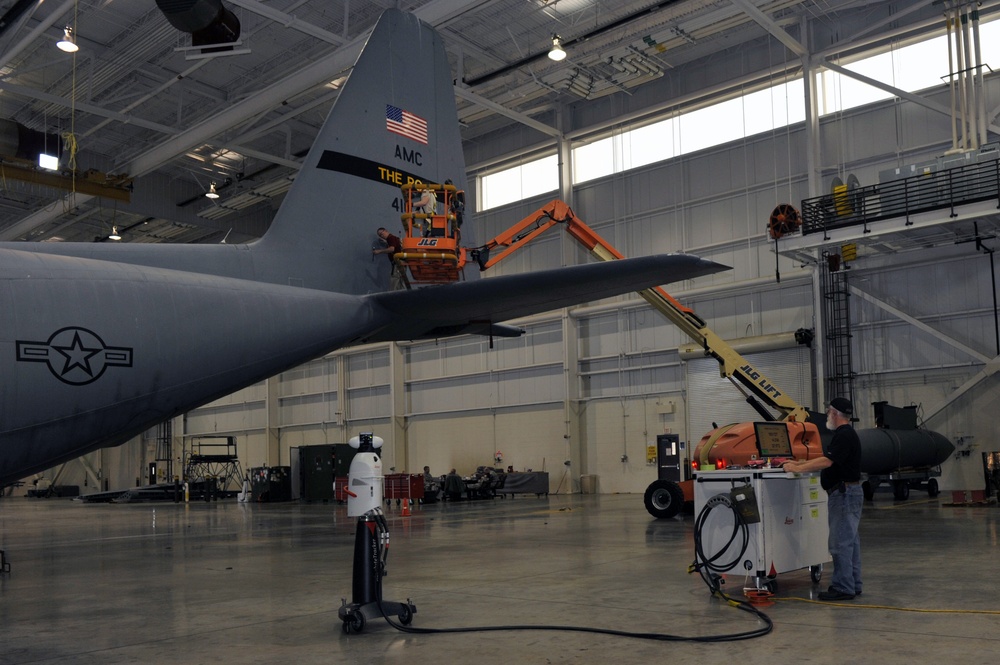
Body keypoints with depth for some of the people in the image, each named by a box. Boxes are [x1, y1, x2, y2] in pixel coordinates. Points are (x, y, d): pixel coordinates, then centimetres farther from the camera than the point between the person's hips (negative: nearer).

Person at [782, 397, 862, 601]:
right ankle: (853, 584, 18)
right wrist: (798, 463, 17)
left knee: (841, 542, -8)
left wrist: (797, 469, -21)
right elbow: (826, 461, 21)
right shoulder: (845, 434, 17)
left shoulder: (844, 435, -17)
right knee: (850, 541, 13)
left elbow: (826, 462, -25)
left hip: (844, 493, -11)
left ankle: (843, 588, -5)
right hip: (847, 492, 11)